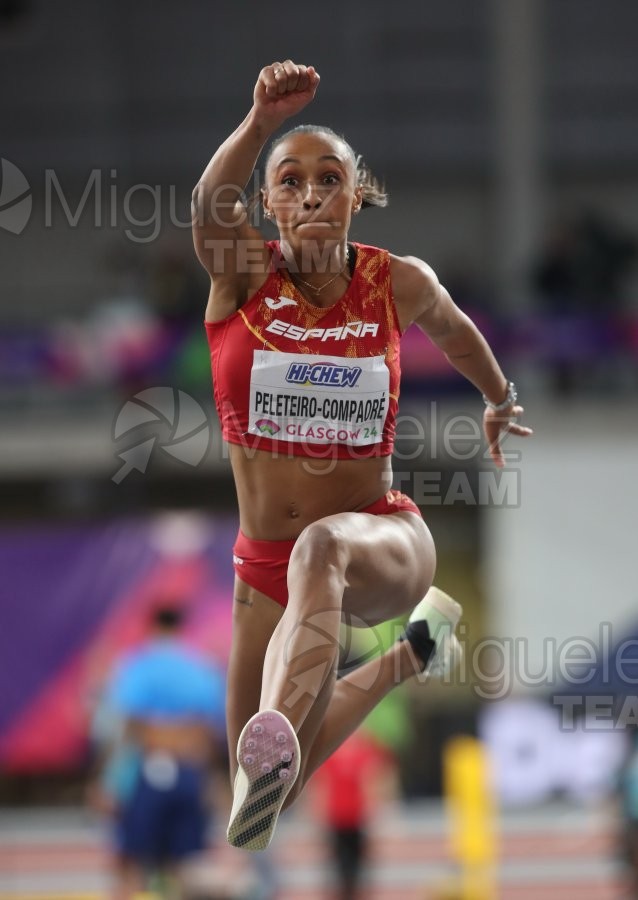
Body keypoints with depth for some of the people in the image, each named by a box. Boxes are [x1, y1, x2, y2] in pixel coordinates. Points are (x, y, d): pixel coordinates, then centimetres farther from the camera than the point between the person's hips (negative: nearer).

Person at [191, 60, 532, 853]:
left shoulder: (399, 284, -4)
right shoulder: (241, 274, -8)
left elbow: (454, 332, 21)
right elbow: (210, 203, -32)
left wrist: (499, 399, 38)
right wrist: (261, 122, -51)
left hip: (382, 541, -3)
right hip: (267, 567, 3)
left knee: (320, 548, -42)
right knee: (273, 789, 8)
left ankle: (274, 747, -65)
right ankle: (403, 659, 34)